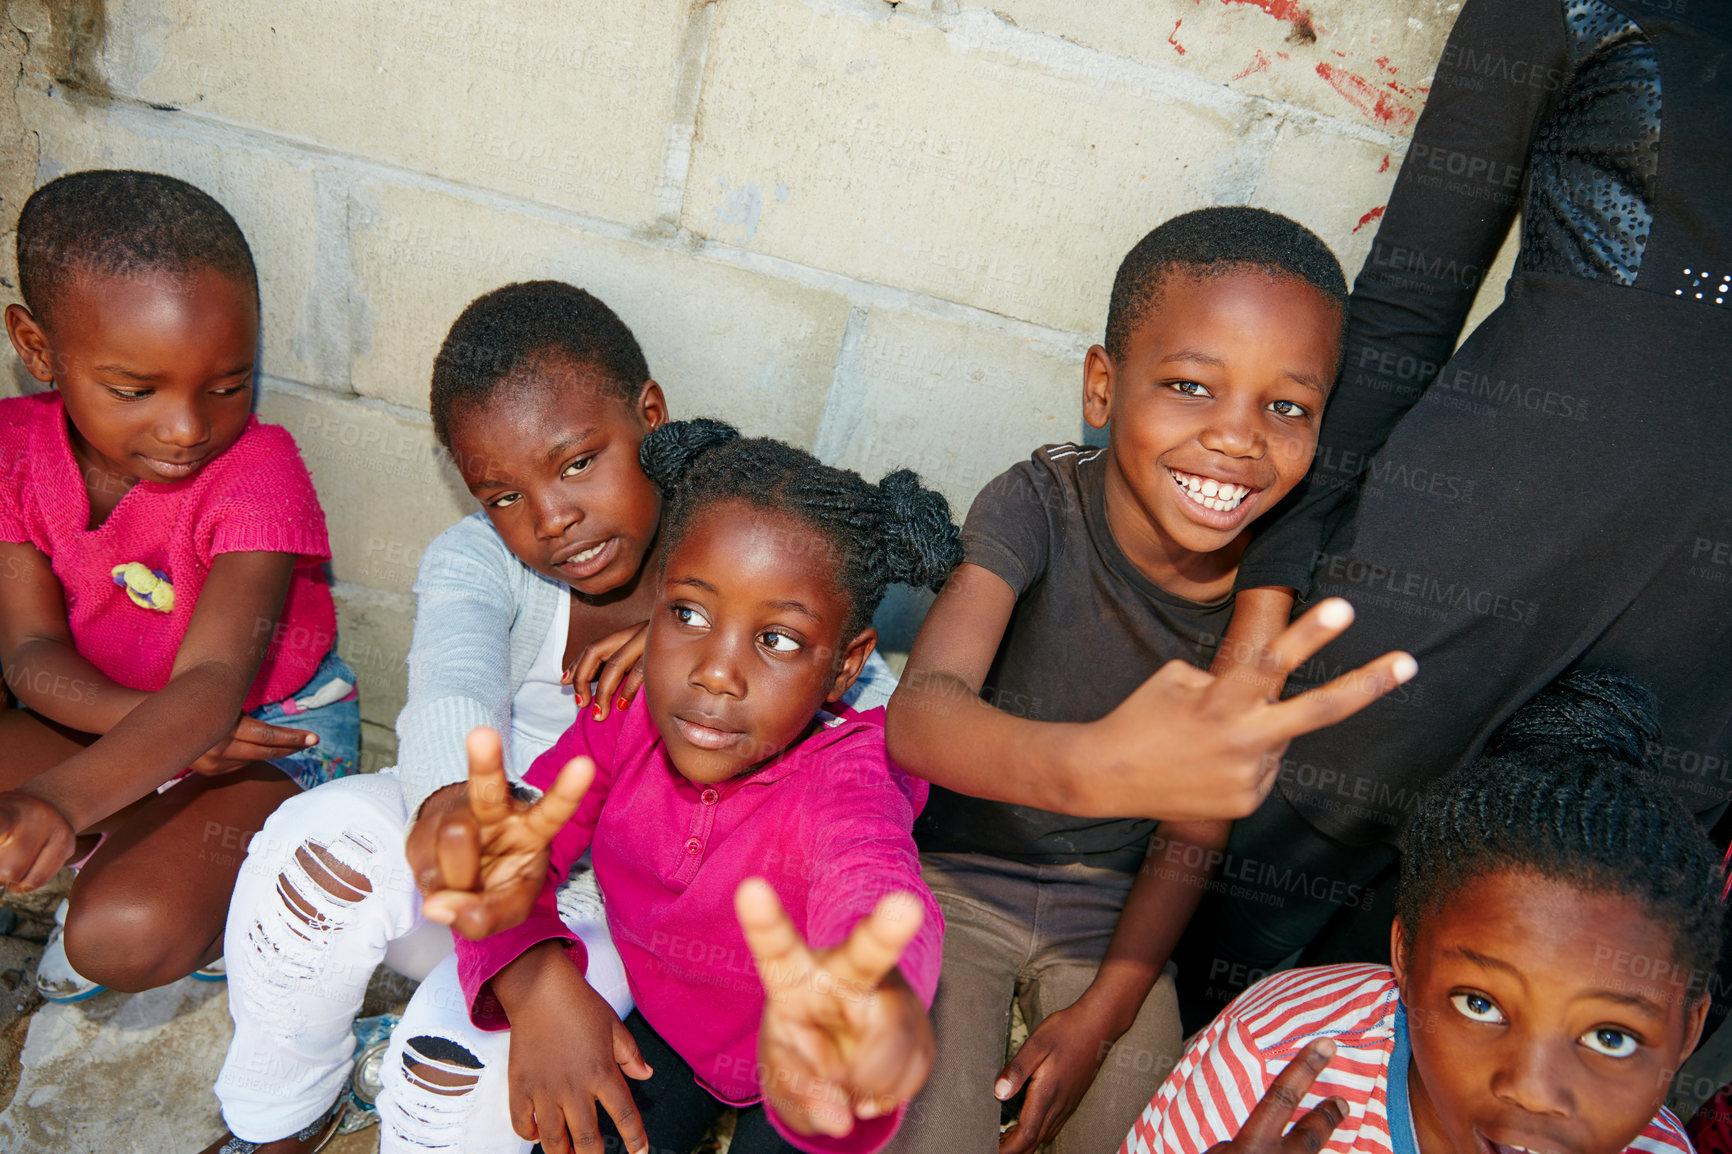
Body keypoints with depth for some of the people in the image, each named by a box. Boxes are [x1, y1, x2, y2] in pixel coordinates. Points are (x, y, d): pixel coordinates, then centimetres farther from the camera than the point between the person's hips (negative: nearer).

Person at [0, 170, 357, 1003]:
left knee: (127, 936, -25)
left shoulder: (258, 472, -24)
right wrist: (151, 726, -29)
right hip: (102, 720, 5)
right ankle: (136, 842, -5)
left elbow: (214, 682, -33)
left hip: (267, 729, -4)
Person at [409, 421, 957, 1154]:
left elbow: (874, 893, -53)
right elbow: (529, 858, -19)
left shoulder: (843, 778, -32)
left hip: (785, 1060, -2)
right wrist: (533, 975, -42)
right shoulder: (628, 720, -18)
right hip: (657, 1024, 3)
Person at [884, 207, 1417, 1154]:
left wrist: (1105, 1012, -7)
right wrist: (1091, 768, -60)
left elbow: (1195, 836, -4)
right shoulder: (1038, 507, -23)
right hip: (955, 872, -3)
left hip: (1110, 907, 3)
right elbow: (919, 712, -41)